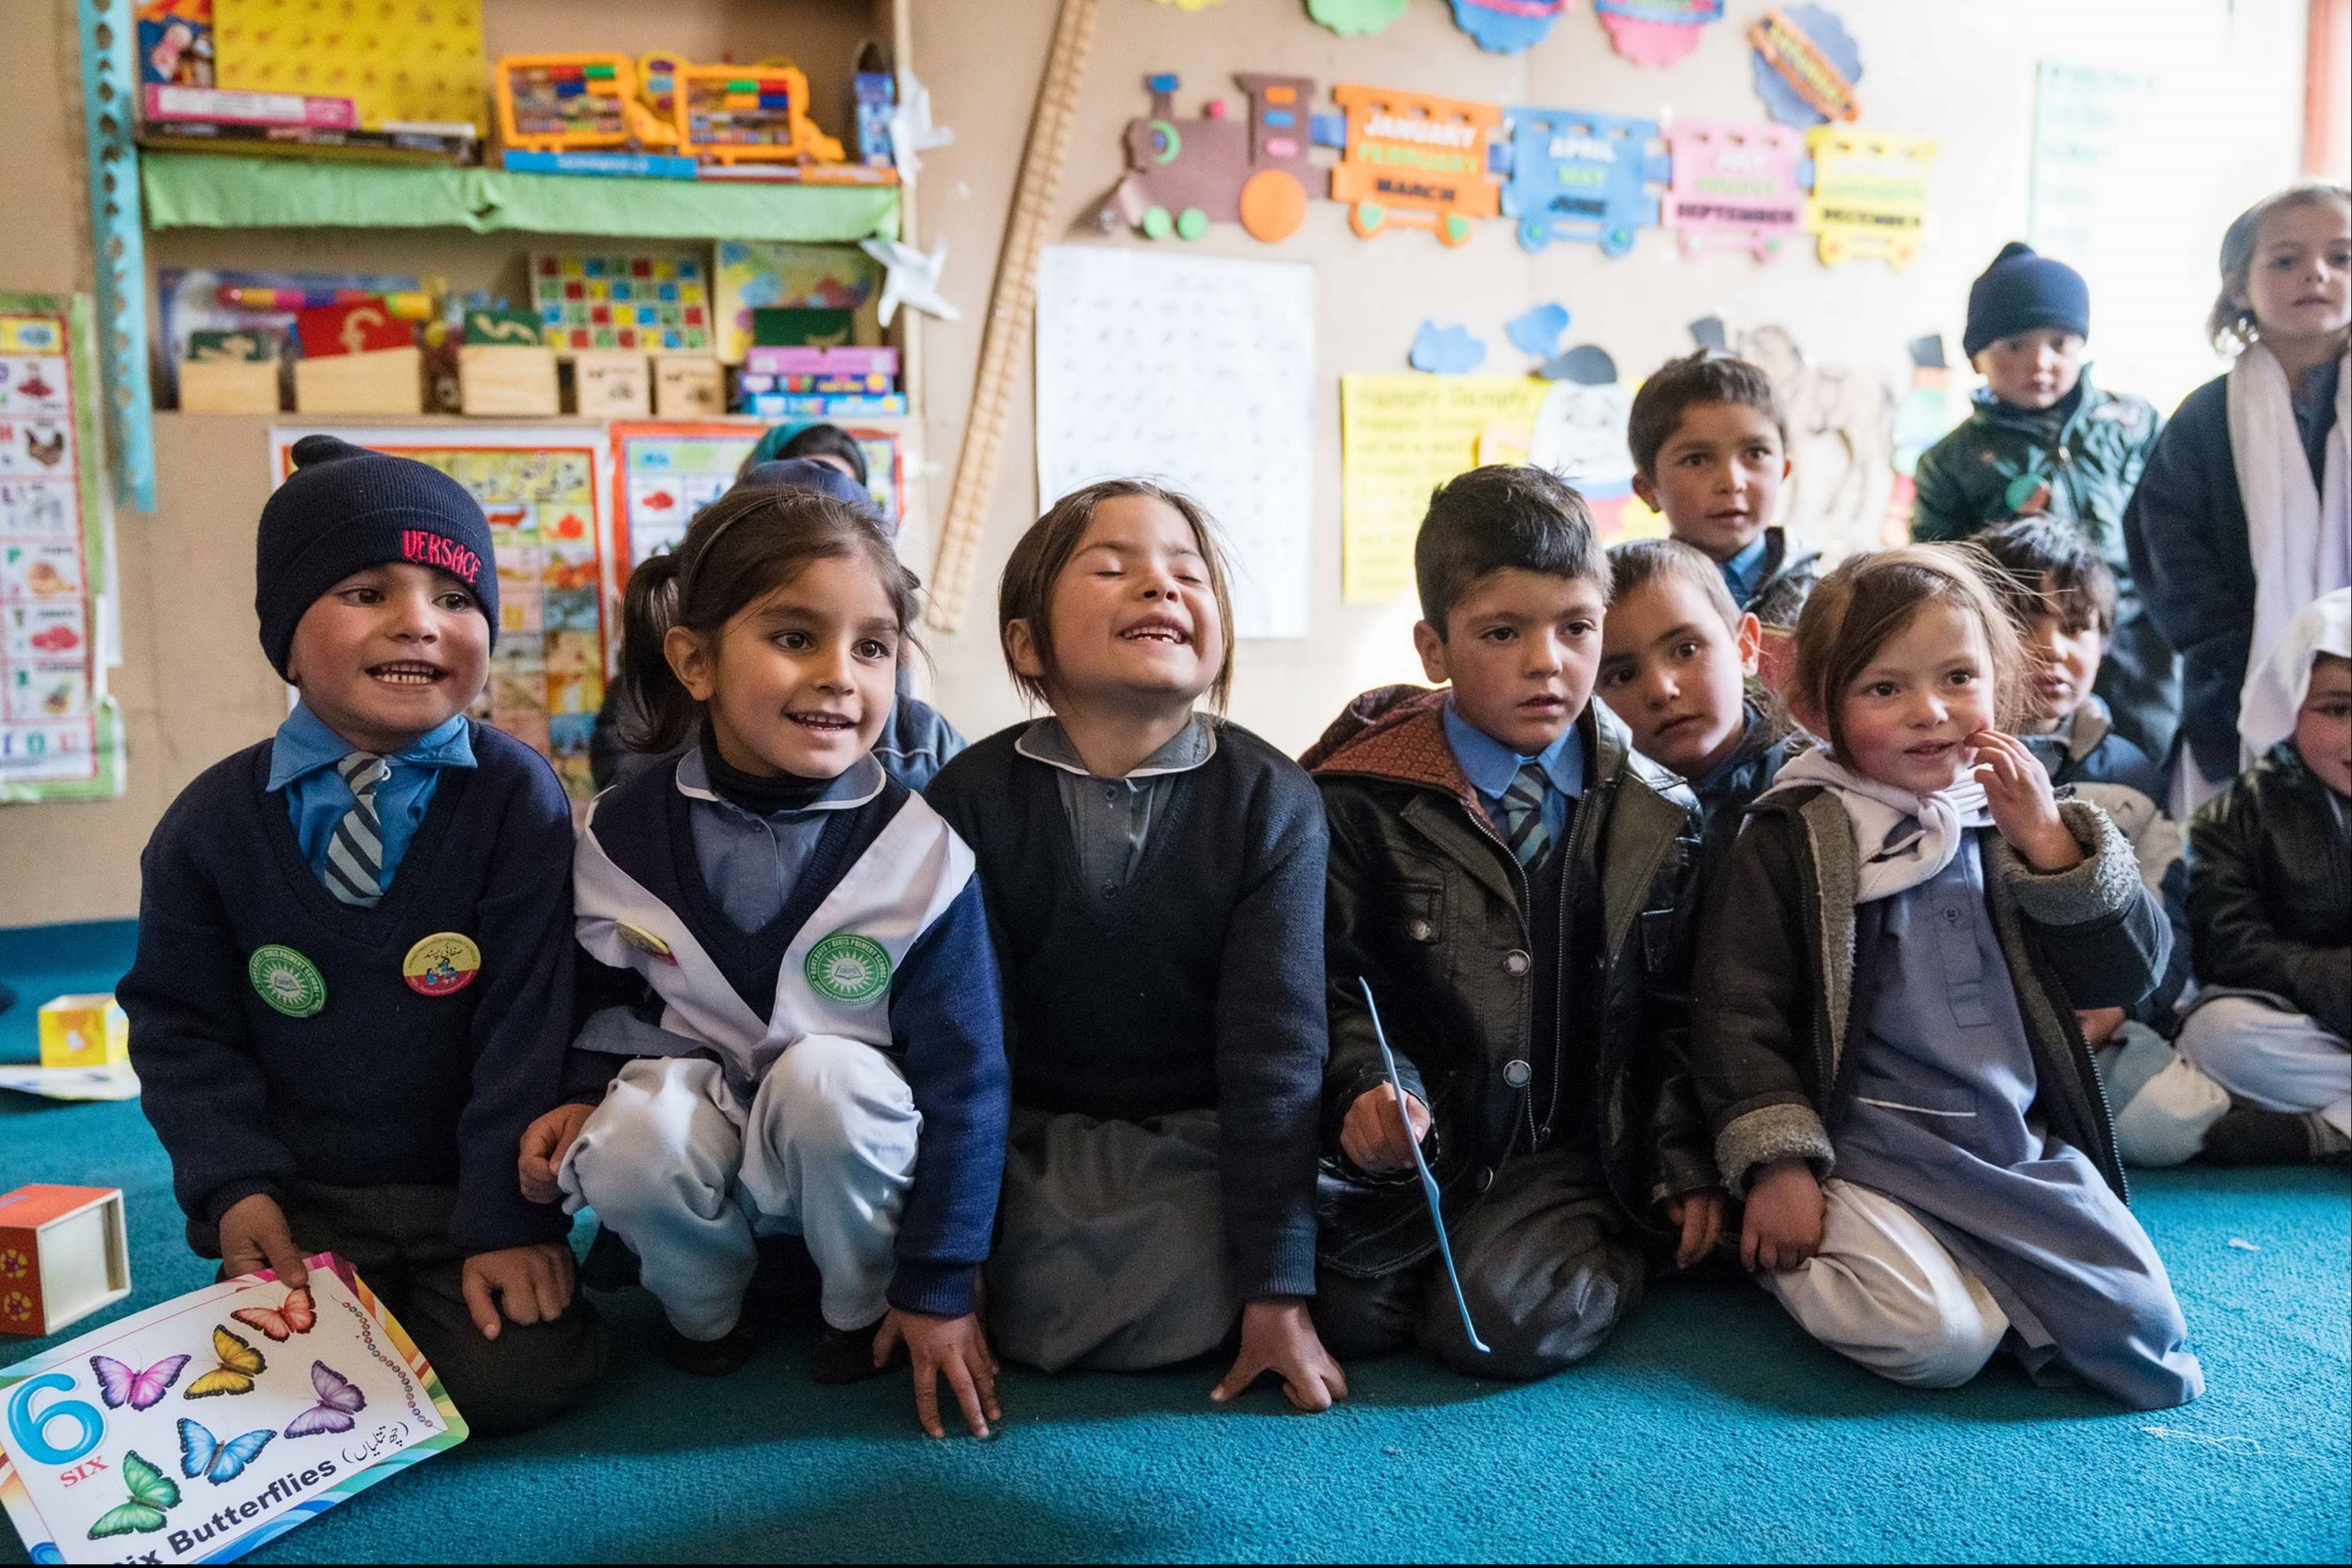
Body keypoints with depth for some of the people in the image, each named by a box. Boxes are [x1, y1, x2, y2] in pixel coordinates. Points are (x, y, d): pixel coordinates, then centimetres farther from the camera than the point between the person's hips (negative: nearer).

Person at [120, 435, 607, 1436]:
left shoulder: (517, 798, -11)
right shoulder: (213, 821, -3)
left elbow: (528, 1022, -13)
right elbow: (181, 1024, 5)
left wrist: (512, 1218, -14)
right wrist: (235, 1186, -7)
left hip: (465, 1189, -2)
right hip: (300, 1200, 2)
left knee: (507, 1381, -17)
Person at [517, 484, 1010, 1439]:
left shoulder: (921, 852, -18)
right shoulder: (623, 833, -10)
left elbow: (963, 1081, -14)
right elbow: (611, 998, 10)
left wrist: (939, 1290, -12)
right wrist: (584, 1097, -11)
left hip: (856, 1146, -1)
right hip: (700, 1140, 2)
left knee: (827, 1079, -34)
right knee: (634, 1132, -31)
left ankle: (861, 1314, -4)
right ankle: (703, 1314, 2)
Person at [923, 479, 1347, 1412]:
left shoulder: (1272, 802, -13)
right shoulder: (971, 798, -12)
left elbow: (1275, 1052, -13)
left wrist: (1279, 1294, -16)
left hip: (1195, 1135, 0)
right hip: (1029, 1132, 1)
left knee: (1169, 1330, -21)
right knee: (1032, 1326, -19)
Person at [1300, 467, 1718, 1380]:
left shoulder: (1660, 818, 5)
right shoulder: (1360, 805, -5)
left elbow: (1673, 1013, 11)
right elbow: (1329, 986, -2)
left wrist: (1685, 1165, 6)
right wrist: (1365, 1086, -20)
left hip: (1572, 1150, 1)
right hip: (1412, 1144, 0)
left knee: (1511, 1324, -22)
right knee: (1347, 1310, -22)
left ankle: (1612, 1254, 11)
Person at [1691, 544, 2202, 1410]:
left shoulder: (2015, 819, 10)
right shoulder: (1790, 841, -6)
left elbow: (2129, 972, 5)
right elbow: (1738, 1012, -7)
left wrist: (2049, 841, -8)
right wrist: (1776, 1164, -13)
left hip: (2024, 1148, 5)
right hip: (1866, 1157, -5)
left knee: (2143, 1326, -9)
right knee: (1938, 1341, -24)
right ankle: (1788, 1254, 4)